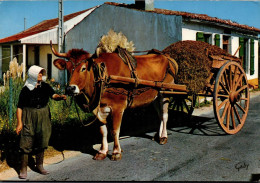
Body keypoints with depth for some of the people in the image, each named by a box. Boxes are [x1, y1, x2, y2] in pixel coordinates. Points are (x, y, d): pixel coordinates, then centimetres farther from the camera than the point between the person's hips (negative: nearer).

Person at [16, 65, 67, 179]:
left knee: (41, 141, 12)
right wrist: (19, 123, -11)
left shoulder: (45, 87, 4)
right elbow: (19, 107, -5)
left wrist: (60, 97, -32)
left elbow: (53, 95, -9)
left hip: (43, 118, 4)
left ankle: (39, 166, 27)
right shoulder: (25, 89, -6)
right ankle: (23, 169, 7)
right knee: (26, 143, -4)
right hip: (29, 118, -4)